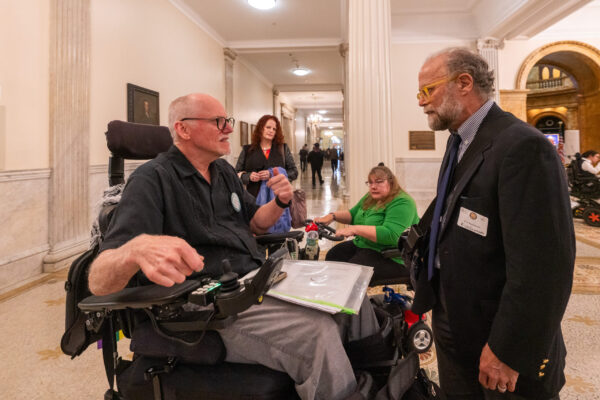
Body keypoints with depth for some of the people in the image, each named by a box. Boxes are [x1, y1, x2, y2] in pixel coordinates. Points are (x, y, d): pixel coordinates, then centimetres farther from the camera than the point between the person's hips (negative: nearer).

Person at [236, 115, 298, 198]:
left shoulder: (283, 148, 9)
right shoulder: (247, 150, 10)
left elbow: (294, 172, 3)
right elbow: (237, 173, 12)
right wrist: (248, 176, -11)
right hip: (254, 197, 0)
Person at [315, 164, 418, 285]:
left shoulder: (402, 203, -20)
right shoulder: (370, 198, 10)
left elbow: (391, 235, -32)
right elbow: (352, 214, 21)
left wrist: (355, 229, -32)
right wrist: (332, 216, 1)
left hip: (391, 258, -9)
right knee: (332, 255, -1)